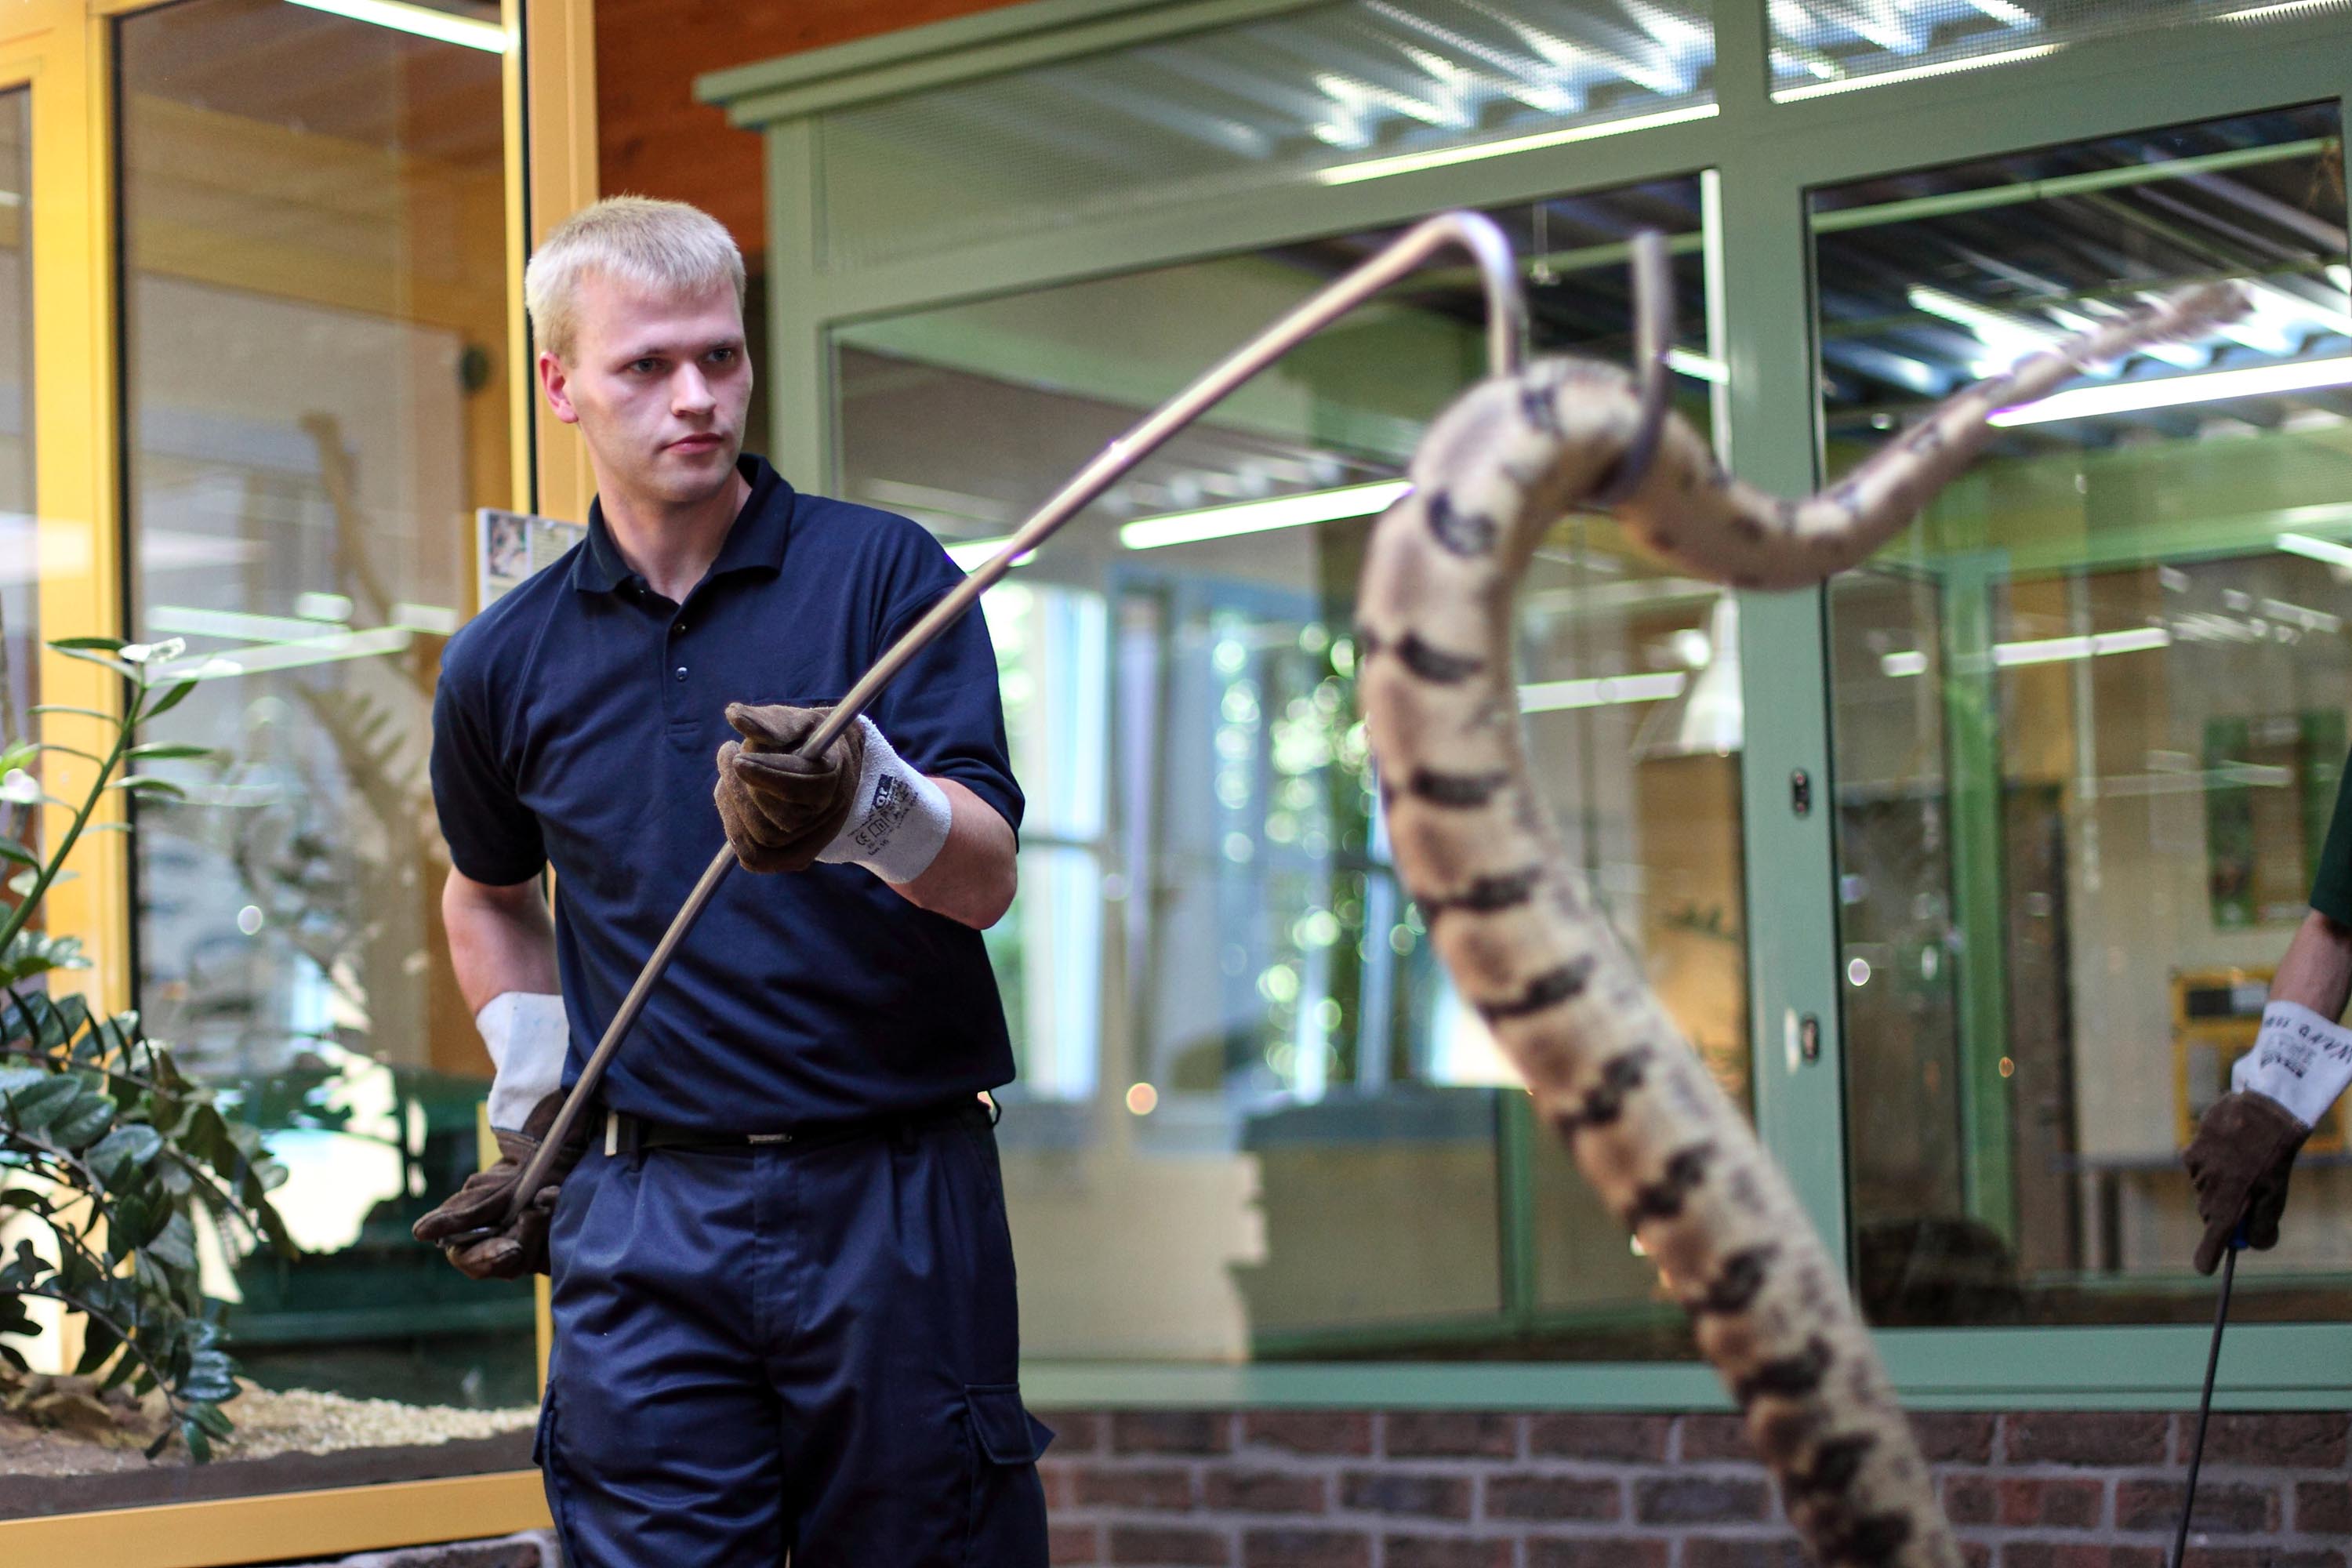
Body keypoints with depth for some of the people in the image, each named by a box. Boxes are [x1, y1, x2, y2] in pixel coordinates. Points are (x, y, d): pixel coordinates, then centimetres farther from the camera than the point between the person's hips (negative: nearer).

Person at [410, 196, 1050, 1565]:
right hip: (646, 1218, 2)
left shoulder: (882, 572, -2)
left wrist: (869, 808, -32)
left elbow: (987, 879, -12)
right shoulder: (505, 663, 8)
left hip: (897, 1195, -2)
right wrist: (530, 1100, 16)